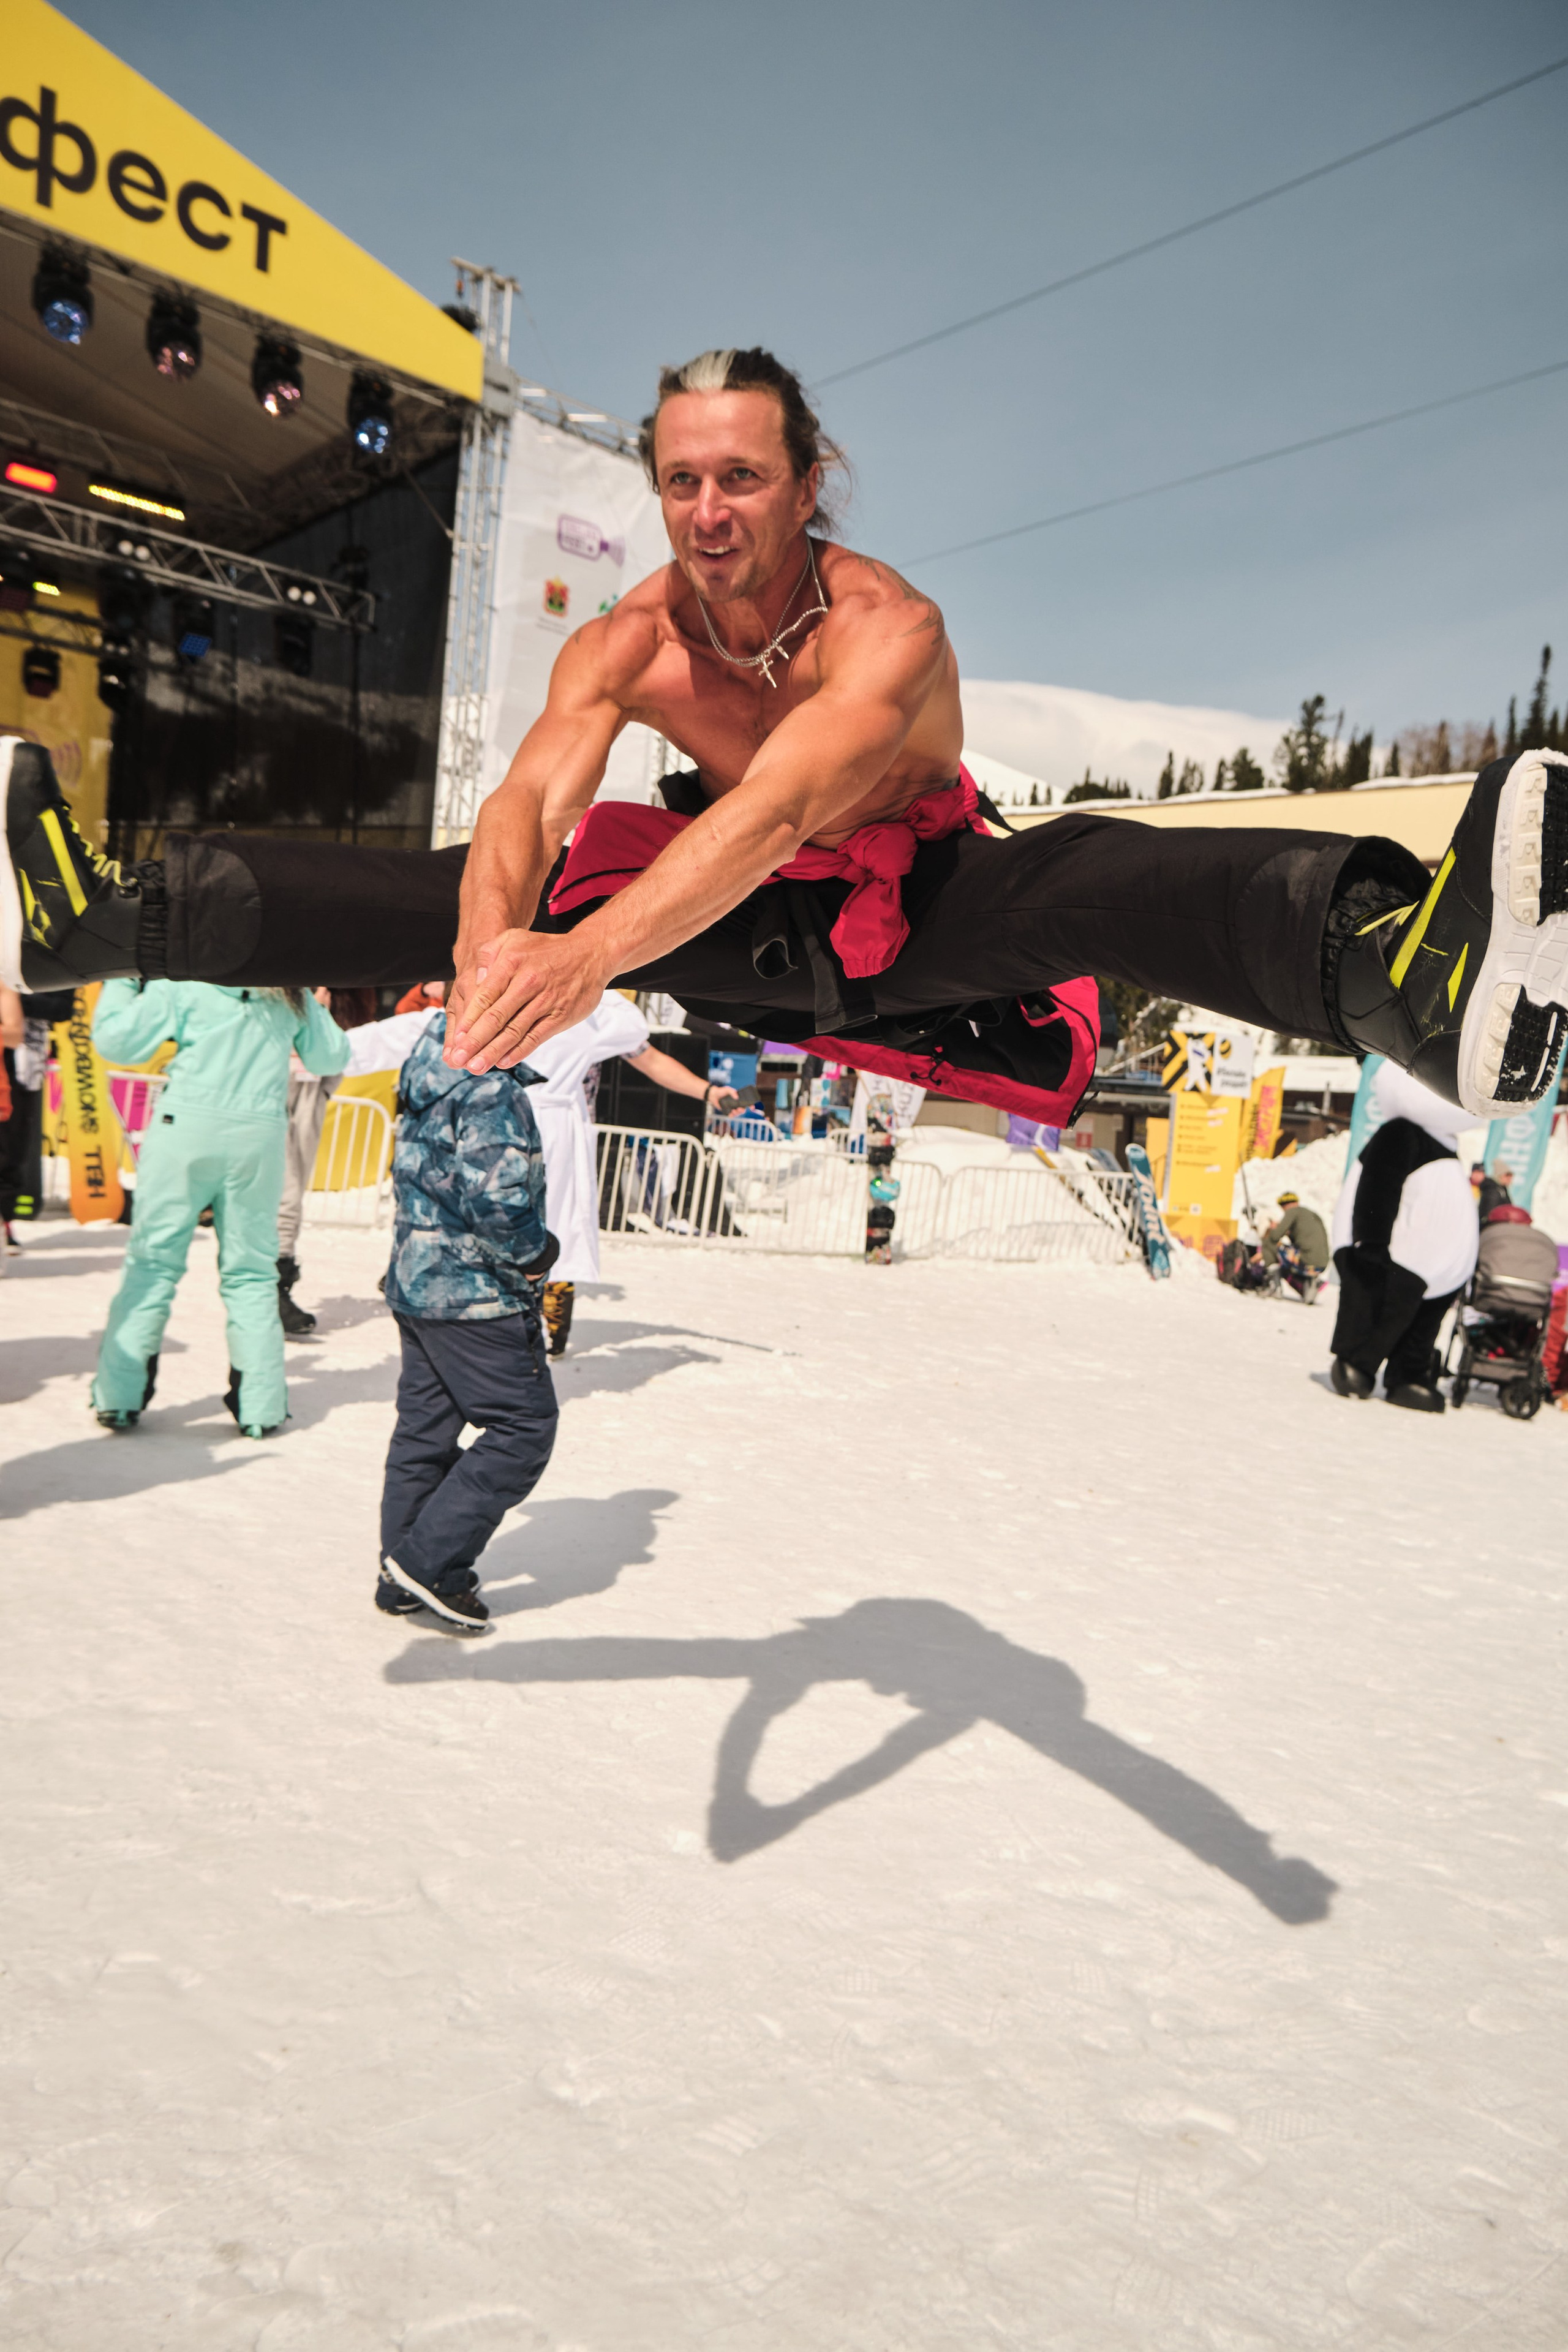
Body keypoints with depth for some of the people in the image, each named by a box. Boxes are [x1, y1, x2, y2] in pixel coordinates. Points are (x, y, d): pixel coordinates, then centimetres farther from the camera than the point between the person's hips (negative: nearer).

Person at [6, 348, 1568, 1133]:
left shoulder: (889, 628, -27)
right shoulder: (625, 645, -13)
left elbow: (781, 806, -45)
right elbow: (528, 807, -30)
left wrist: (586, 956, -60)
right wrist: (490, 954, -53)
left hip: (919, 922, -4)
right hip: (739, 930, 4)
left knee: (1097, 879, -37)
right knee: (475, 896, -10)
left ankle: (1409, 972, -65)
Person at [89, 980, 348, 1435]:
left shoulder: (182, 983, -1)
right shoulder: (291, 996, 7)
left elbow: (115, 1039, -1)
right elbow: (331, 1057, 17)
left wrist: (120, 984, 14)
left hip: (186, 1127, -2)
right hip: (259, 1137, 2)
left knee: (152, 1260, 6)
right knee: (250, 1271, 8)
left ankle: (119, 1397, 8)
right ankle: (260, 1406, 9)